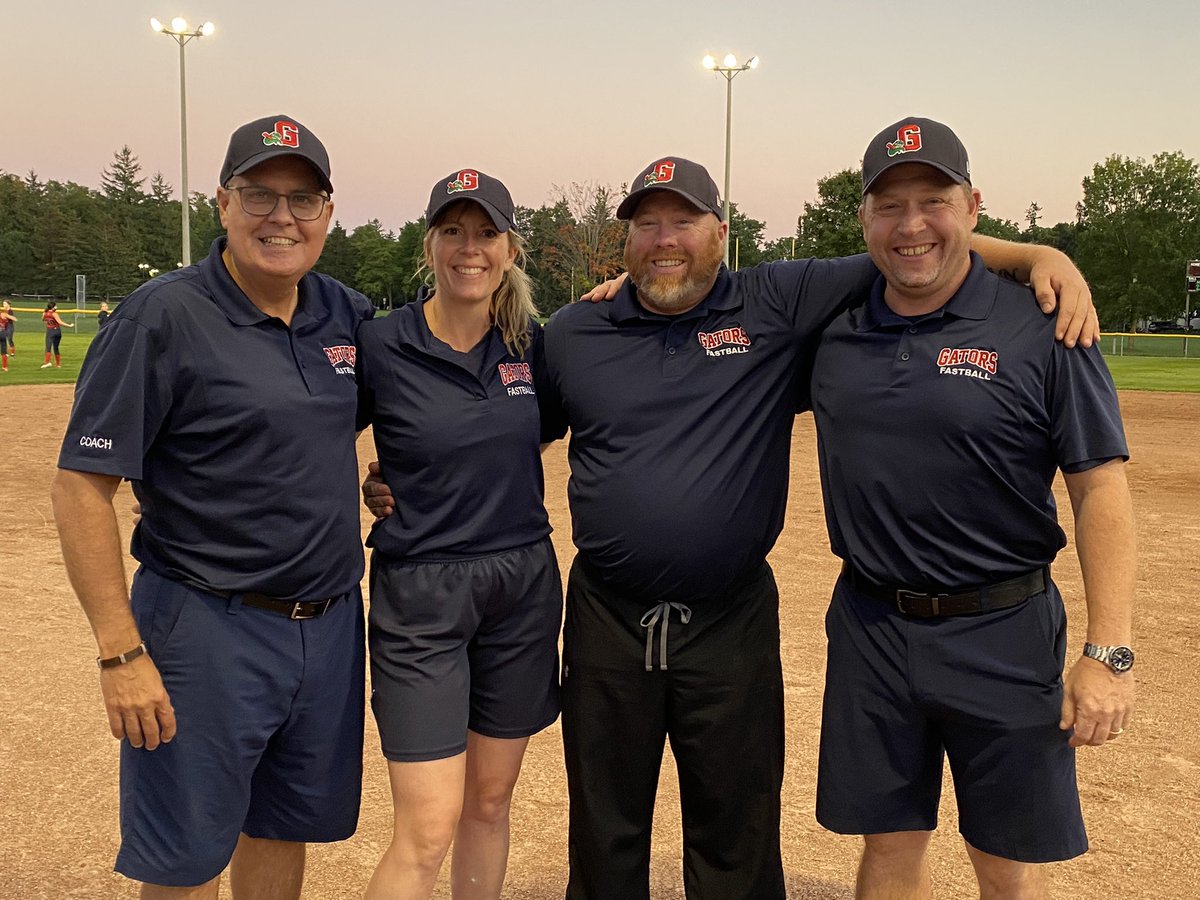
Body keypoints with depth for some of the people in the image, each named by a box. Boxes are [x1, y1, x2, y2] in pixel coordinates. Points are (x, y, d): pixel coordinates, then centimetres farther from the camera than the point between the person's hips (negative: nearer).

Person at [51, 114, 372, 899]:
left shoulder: (347, 313, 5)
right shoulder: (162, 317, -12)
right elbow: (82, 488, -14)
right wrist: (122, 654, -18)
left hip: (331, 623, 6)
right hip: (209, 631, -5)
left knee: (285, 830, 20)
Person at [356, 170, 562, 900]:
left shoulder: (531, 342, 2)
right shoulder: (380, 345, -8)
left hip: (523, 589, 4)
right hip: (420, 595, -4)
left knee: (490, 804, 16)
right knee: (427, 831, -6)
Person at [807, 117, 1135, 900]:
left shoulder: (1042, 329, -8)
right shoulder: (834, 334, 3)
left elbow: (1101, 488, -9)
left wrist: (1109, 653, -14)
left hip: (1003, 636, -3)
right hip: (870, 629, 3)